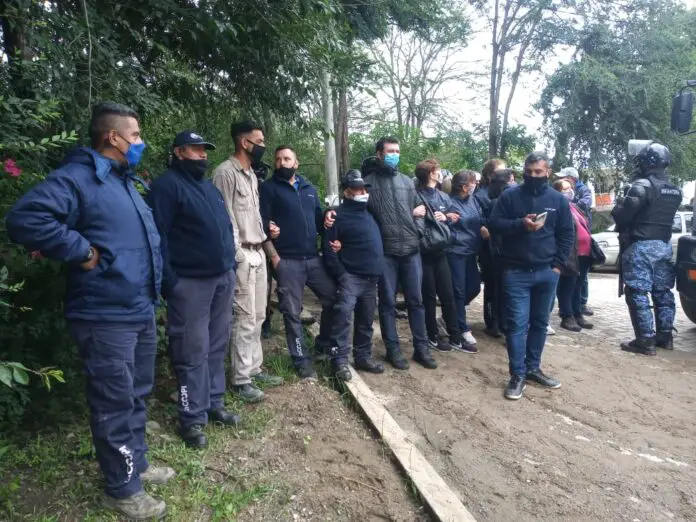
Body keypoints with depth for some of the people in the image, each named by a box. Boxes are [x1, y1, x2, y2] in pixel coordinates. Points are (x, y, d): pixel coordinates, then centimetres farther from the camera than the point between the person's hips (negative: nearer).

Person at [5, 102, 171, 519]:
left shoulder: (126, 181, 16)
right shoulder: (77, 178, -14)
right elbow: (25, 219, -29)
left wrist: (152, 288, 17)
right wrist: (83, 252, -23)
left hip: (142, 312, 10)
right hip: (107, 317, -9)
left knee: (136, 396, 20)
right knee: (115, 404, 4)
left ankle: (137, 463, 38)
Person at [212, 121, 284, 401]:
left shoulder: (251, 174, 18)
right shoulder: (226, 172, -10)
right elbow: (224, 216, -15)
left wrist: (264, 235, 12)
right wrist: (236, 252, -17)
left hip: (258, 253, 9)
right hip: (242, 255, -9)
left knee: (257, 316, 14)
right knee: (245, 319, -5)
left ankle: (254, 369, 26)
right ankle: (241, 380, 6)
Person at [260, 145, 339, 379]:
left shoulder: (309, 188, 16)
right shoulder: (269, 188, 0)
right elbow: (262, 224, -6)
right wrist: (274, 256, -12)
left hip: (313, 258, 5)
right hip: (287, 261, -5)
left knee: (333, 298, 9)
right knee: (292, 312, 1)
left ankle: (325, 343, 30)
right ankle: (302, 360, 13)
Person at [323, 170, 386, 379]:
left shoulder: (369, 212, 15)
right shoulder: (339, 215, -6)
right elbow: (329, 249, -11)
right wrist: (341, 275, -15)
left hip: (371, 278, 7)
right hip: (350, 277, -7)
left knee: (365, 320, 13)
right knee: (344, 316, -16)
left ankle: (363, 357, 24)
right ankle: (340, 361, -9)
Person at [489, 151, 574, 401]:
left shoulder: (558, 199, 6)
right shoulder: (509, 195, -1)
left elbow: (567, 235, 9)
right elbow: (494, 224, -3)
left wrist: (557, 265, -1)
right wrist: (521, 223, -19)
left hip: (547, 272, 3)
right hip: (516, 272, -3)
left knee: (540, 322, 12)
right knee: (517, 323, -5)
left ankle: (533, 368, 26)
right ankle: (517, 375, 4)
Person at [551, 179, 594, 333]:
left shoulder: (574, 207, 20)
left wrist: (591, 249, 19)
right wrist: (568, 255, -24)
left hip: (584, 253, 10)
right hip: (571, 255, -9)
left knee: (577, 287, 16)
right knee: (568, 287, -1)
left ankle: (577, 315, 25)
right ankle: (567, 317, 6)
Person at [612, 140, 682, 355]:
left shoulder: (643, 185, -16)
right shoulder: (674, 190, 14)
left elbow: (622, 212, -19)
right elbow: (663, 215, 16)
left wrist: (617, 211, 1)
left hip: (642, 245, -9)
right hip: (665, 245, 9)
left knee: (638, 294, -4)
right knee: (663, 292, 15)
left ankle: (645, 340, -4)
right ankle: (665, 336, 22)